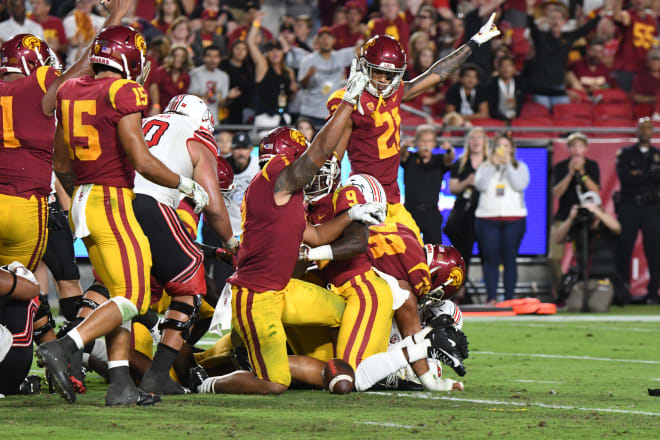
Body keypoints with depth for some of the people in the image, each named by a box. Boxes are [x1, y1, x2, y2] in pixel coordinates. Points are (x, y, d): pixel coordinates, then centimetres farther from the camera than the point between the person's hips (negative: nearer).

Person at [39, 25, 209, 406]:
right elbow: (141, 161, -18)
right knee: (133, 298, -5)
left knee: (122, 295, 12)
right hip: (113, 201, -8)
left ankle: (121, 385, 6)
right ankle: (63, 349, -18)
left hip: (82, 202, 8)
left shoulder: (70, 93, 11)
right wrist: (188, 186, -5)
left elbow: (62, 165, 18)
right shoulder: (123, 93, -12)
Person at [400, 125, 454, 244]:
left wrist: (449, 150, -37)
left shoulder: (438, 160, 8)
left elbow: (449, 159, -12)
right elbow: (402, 154, -16)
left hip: (431, 213, 1)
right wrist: (404, 147, -41)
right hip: (411, 211, -1)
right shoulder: (410, 159, 4)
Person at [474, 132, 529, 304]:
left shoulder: (520, 167, 12)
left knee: (509, 260, -3)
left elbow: (520, 185, -6)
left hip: (514, 218, -1)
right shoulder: (485, 167, 14)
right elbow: (480, 185, -4)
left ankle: (509, 299, -2)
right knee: (491, 259, -4)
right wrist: (494, 165, -6)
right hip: (487, 218, 1)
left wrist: (508, 164, -6)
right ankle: (491, 298, -3)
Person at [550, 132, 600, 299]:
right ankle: (559, 293, -1)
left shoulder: (592, 166, 4)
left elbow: (596, 191, -8)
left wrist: (582, 172, -18)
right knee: (555, 257, -11)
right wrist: (570, 174, -18)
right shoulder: (560, 167, 2)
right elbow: (556, 193, -9)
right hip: (563, 217, 0)